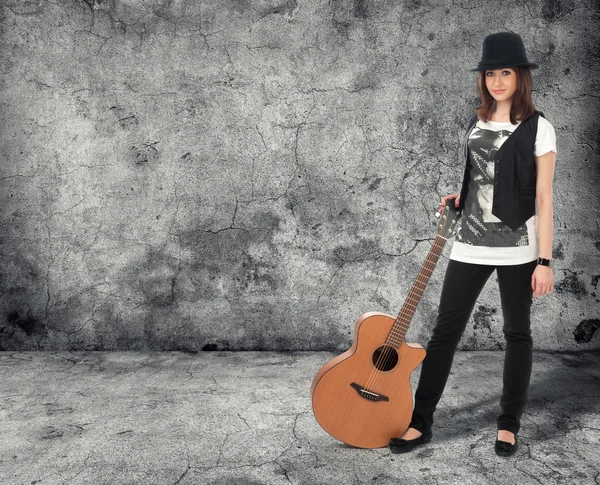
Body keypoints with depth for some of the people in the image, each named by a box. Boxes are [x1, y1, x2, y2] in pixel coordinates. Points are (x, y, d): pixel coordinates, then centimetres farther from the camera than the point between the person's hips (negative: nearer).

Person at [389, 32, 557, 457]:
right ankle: (421, 422, 11)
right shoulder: (477, 123, 10)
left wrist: (545, 261, -12)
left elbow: (543, 198, -8)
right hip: (471, 244, 5)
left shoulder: (538, 128, -4)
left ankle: (509, 425, 22)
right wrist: (460, 199, 6)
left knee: (517, 332, 8)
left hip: (517, 246, -4)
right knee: (446, 329, 3)